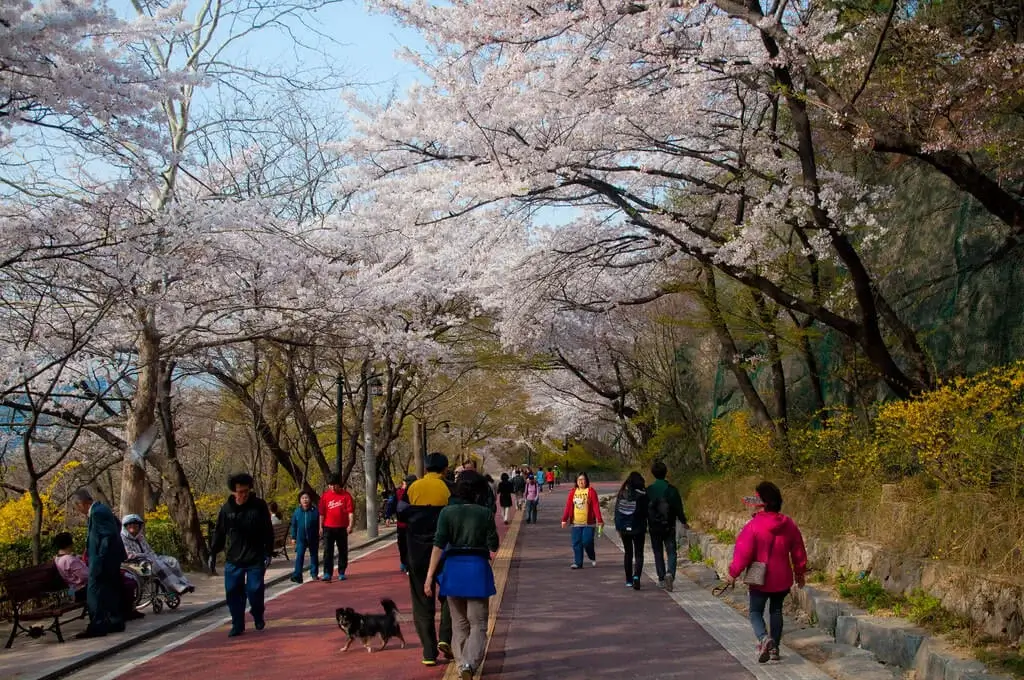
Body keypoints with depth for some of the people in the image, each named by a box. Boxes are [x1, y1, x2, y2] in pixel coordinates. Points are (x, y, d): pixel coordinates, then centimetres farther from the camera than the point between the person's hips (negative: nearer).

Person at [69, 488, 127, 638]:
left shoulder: (97, 513, -19)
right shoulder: (100, 509, 11)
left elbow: (109, 536, -23)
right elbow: (117, 525, 23)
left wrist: (99, 560, -21)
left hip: (103, 560, -10)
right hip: (112, 558, 10)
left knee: (95, 592, -7)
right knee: (112, 591, 14)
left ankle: (97, 627, -7)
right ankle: (116, 622, 20)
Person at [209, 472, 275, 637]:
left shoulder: (259, 506, -6)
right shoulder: (226, 509, -1)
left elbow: (268, 532, -2)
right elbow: (219, 533, 7)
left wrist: (268, 553, -4)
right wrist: (213, 554, 7)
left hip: (256, 559, -2)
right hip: (233, 560, 2)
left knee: (255, 590, -4)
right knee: (233, 593, 2)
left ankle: (258, 616, 25)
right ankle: (237, 625, 17)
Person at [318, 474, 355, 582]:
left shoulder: (346, 495, -2)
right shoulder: (325, 495, 3)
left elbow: (350, 511, -5)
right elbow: (322, 513, 7)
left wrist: (350, 525, -14)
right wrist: (321, 527, 5)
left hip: (342, 527, 0)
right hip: (328, 528, 0)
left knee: (343, 551, 8)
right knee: (327, 551, -7)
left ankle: (341, 573, 19)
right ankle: (327, 574, -8)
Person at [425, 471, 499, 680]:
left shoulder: (447, 512, -3)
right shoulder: (485, 514, -3)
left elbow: (438, 545, -8)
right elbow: (493, 547, -2)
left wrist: (430, 576, -7)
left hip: (453, 569, 1)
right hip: (478, 569, -1)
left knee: (459, 623, 17)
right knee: (478, 623, 4)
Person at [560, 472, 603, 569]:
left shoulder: (591, 491, -4)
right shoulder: (573, 492, 7)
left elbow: (596, 506, -9)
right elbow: (568, 506, 5)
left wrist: (599, 520, -14)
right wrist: (564, 519, 1)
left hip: (588, 523, -4)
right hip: (576, 523, 4)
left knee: (587, 542, -7)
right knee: (576, 543, 3)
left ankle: (592, 557, 21)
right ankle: (578, 563, 11)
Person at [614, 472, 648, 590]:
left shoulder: (622, 493, 1)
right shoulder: (642, 494, -9)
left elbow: (617, 511, 3)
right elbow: (646, 512, -8)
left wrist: (618, 527, 8)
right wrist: (645, 527, 4)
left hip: (624, 528, 3)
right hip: (638, 528, -3)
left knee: (627, 553, 15)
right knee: (639, 554, 3)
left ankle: (629, 580, 18)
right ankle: (636, 576, -19)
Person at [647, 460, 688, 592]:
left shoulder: (648, 490, -6)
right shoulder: (672, 490, -7)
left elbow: (644, 509, -2)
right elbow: (678, 508, -4)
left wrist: (645, 525, 12)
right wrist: (683, 521, 13)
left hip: (654, 527, 1)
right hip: (669, 527, -1)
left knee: (658, 553, 13)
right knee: (671, 552, 4)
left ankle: (661, 579, 14)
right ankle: (670, 573, -20)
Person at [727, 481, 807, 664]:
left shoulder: (753, 525, -19)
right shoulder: (789, 525, -2)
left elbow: (743, 552, -17)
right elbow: (798, 551, 8)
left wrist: (733, 573, -4)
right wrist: (800, 573, 22)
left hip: (759, 580, -4)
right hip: (782, 579, 4)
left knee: (756, 612, 8)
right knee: (776, 611, 20)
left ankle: (763, 637, -19)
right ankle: (774, 648, 20)